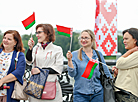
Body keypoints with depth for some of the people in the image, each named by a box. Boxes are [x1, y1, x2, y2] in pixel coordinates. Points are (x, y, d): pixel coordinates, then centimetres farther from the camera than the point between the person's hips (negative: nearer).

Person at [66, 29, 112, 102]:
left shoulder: (98, 54, 7)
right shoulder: (75, 55, 0)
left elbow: (106, 73, 14)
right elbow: (72, 74, -9)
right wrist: (69, 60, -21)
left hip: (97, 93, 2)